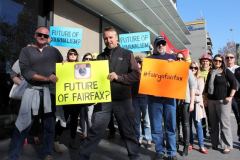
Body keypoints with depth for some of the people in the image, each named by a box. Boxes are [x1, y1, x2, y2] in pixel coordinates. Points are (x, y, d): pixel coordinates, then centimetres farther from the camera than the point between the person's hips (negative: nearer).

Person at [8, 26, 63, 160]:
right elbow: (25, 71, -9)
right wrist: (47, 78, -18)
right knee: (24, 122, -5)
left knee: (49, 123, 10)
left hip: (50, 90, 2)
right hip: (33, 89, -1)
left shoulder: (54, 51, 11)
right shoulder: (26, 50, 5)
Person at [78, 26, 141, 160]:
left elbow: (137, 75, -4)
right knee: (95, 130, 3)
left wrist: (118, 77, -15)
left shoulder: (127, 54, 4)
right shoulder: (101, 57, 13)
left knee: (128, 131, 10)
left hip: (123, 99, -1)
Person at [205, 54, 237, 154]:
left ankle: (227, 146, 5)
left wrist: (230, 97, -11)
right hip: (211, 101, 5)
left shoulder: (226, 71, 1)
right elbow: (207, 86, 19)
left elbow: (234, 84, -4)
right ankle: (214, 143, 21)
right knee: (213, 123, 10)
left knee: (224, 123, -4)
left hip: (223, 101, -5)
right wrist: (205, 98, 15)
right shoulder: (211, 72, 14)